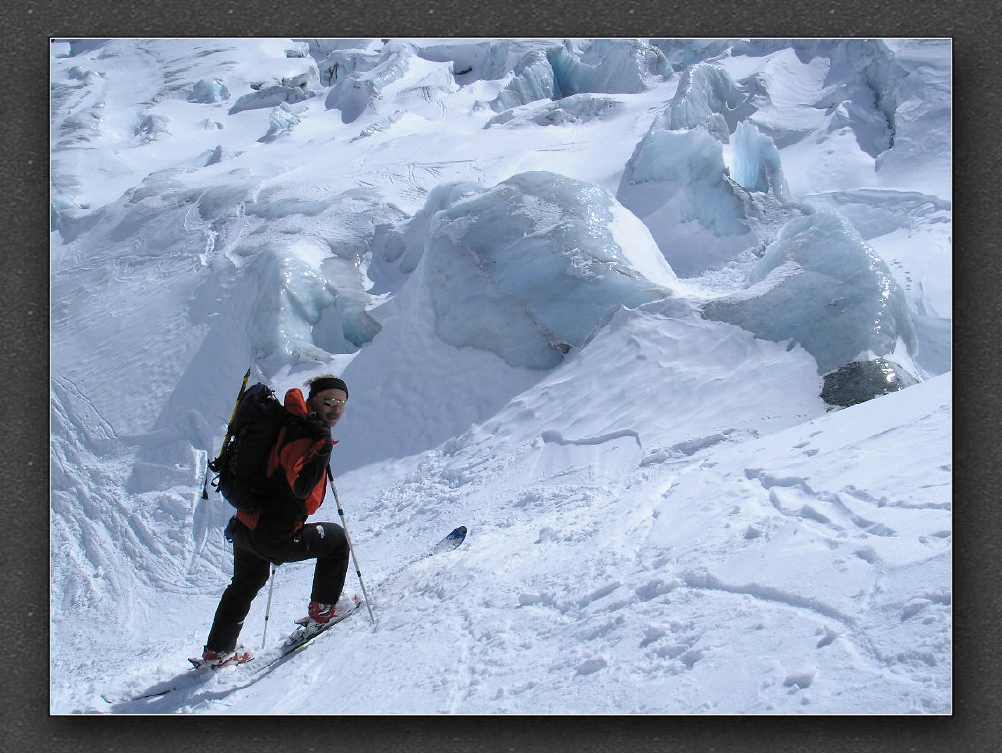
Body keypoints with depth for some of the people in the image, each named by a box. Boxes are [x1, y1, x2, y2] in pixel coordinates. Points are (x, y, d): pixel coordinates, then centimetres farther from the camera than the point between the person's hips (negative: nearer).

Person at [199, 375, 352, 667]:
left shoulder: (296, 422, 6)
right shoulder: (301, 438, -22)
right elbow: (302, 488, -35)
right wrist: (322, 449, -38)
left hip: (245, 525, 9)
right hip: (274, 538, -9)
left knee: (246, 584, 33)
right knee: (336, 538, 14)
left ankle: (217, 650, 43)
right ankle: (322, 609, 25)